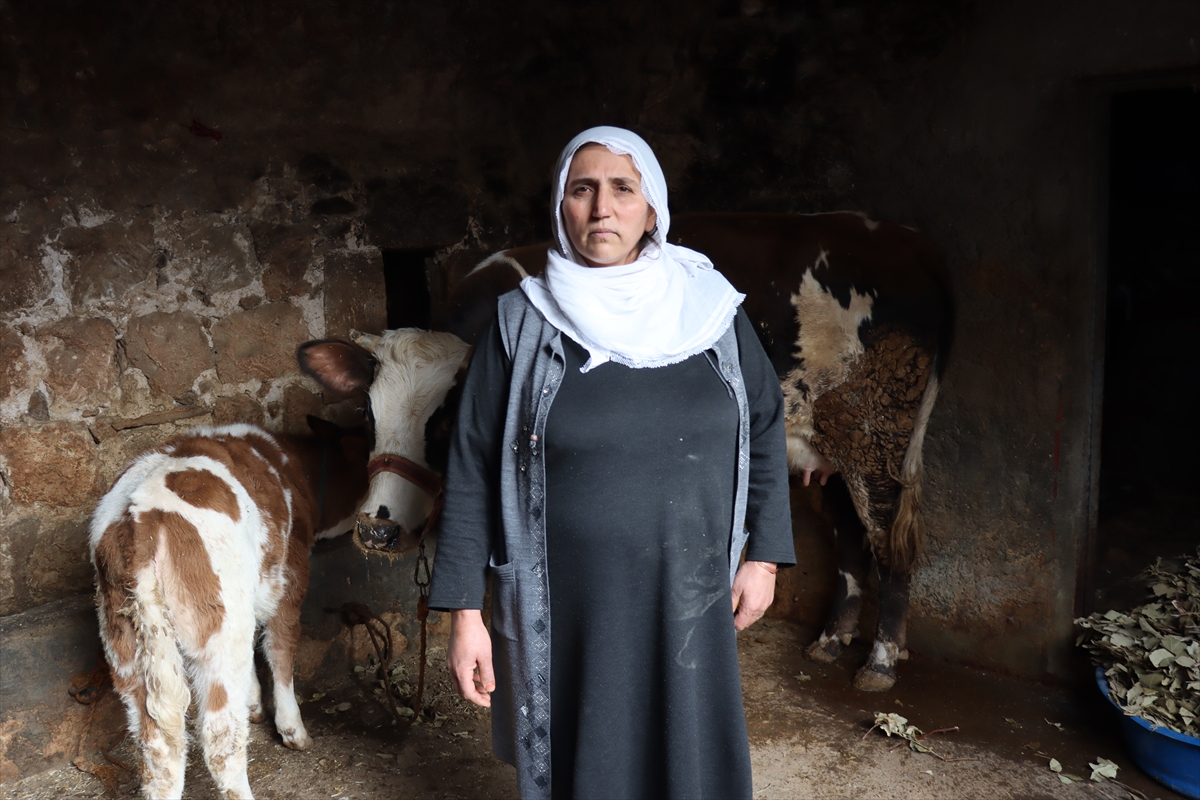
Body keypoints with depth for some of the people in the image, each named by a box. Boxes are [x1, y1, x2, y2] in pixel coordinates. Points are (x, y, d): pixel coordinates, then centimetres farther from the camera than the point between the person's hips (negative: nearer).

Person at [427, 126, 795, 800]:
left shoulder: (712, 308, 0)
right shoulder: (524, 325, -5)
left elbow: (765, 426, 8)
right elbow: (474, 470, -4)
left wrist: (764, 558, 6)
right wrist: (465, 614, -6)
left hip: (688, 605, 2)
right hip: (568, 613, -1)